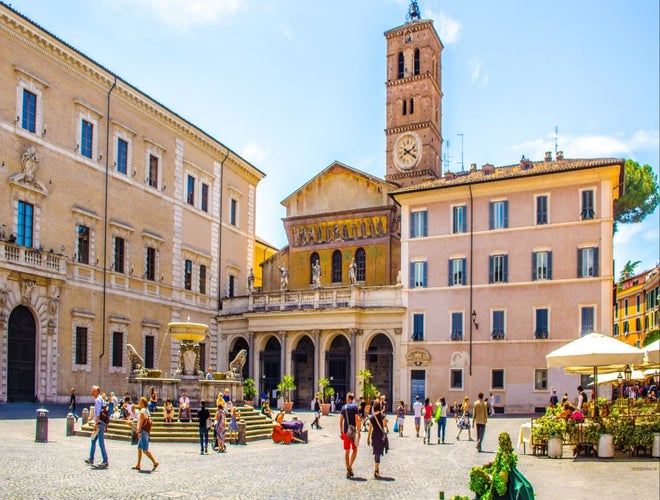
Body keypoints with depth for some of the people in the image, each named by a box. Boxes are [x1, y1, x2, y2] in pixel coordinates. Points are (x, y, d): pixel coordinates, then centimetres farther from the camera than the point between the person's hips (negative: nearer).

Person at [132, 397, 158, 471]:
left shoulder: (142, 411, -13)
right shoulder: (146, 410, 16)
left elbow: (141, 422, -18)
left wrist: (139, 431, -20)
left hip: (143, 432, -10)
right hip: (145, 432, 10)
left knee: (145, 450, -9)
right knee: (139, 448, 13)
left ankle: (155, 462, -10)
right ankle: (138, 465, 16)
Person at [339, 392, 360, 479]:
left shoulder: (343, 407, 7)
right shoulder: (354, 406, -7)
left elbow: (340, 420, 8)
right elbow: (357, 420, -13)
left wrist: (341, 432, 15)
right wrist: (358, 432, -8)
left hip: (345, 431, 4)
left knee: (347, 451, 10)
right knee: (354, 450, 8)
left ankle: (348, 469, 11)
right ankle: (350, 466, -8)